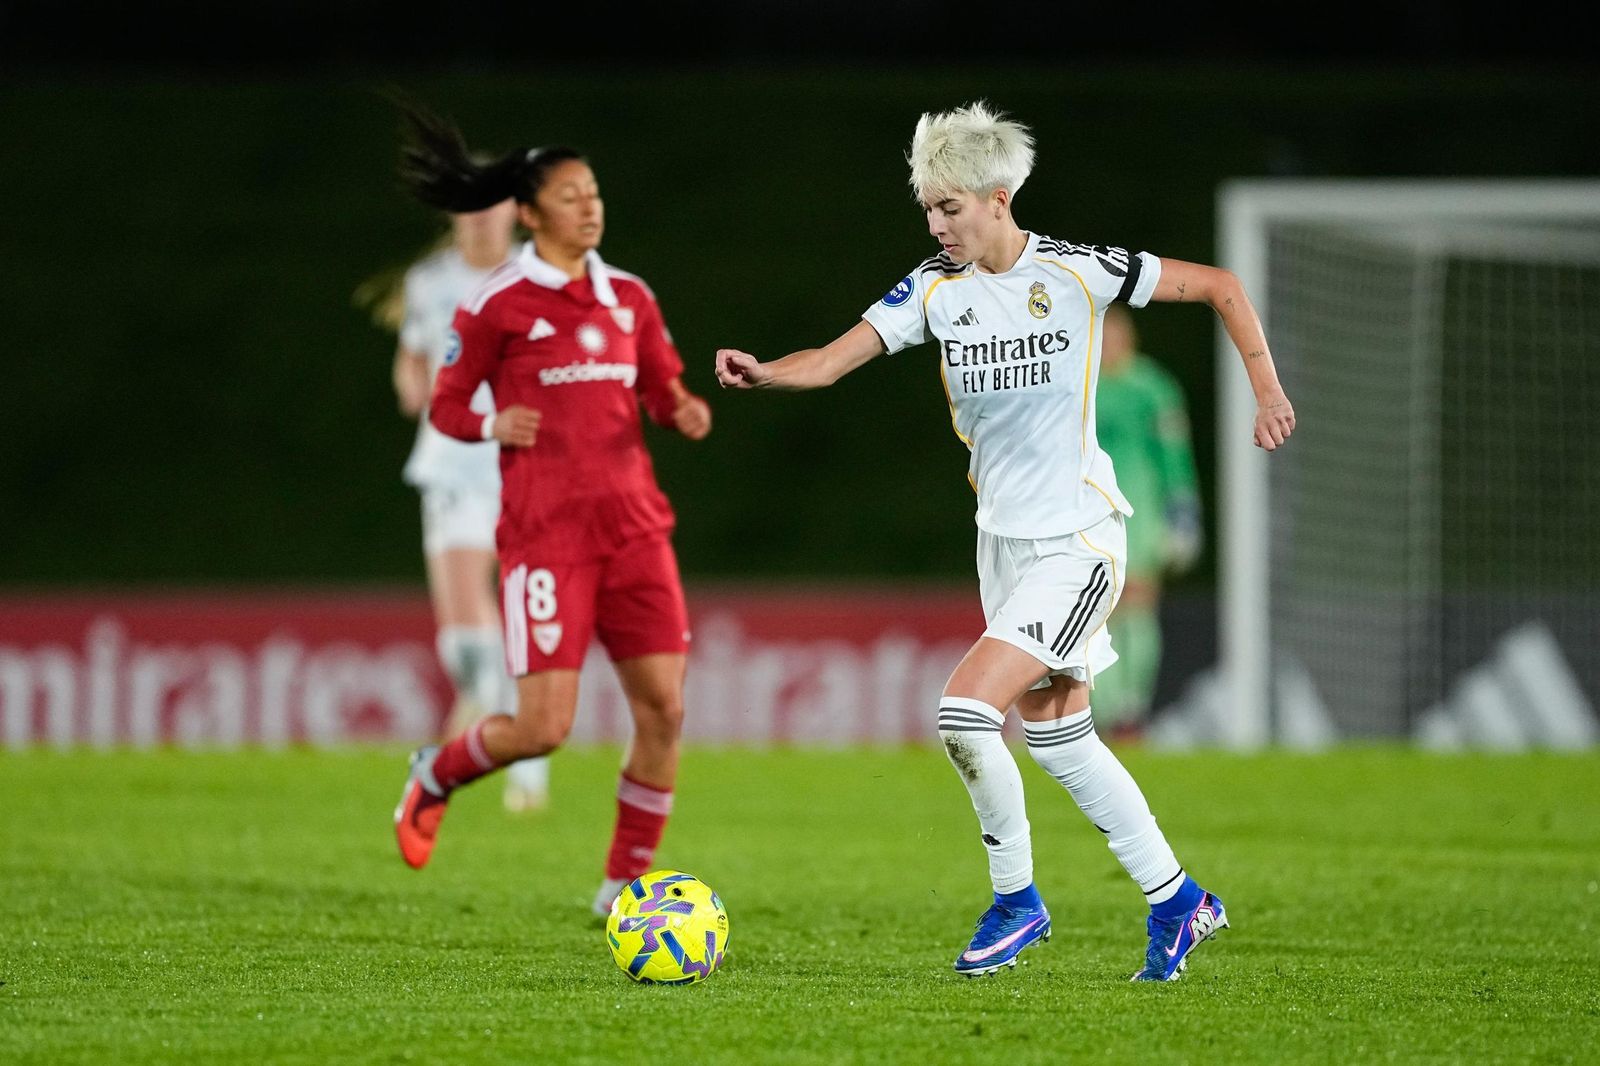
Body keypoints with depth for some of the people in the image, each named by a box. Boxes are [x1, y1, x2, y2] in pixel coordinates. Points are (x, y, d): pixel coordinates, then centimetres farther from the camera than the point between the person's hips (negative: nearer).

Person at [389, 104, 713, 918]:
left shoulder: (628, 296, 12)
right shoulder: (497, 305, -3)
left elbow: (662, 388, 18)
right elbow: (446, 403, 3)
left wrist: (685, 412, -5)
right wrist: (492, 426, -18)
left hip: (632, 524, 5)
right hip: (546, 533, -5)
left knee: (664, 708, -4)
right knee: (543, 728, -11)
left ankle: (625, 886, 10)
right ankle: (435, 776, 21)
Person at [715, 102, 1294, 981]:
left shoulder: (1075, 274, -12)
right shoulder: (935, 289, -1)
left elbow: (1219, 286, -2)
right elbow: (833, 360, -12)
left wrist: (1265, 390, -9)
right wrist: (762, 373, -32)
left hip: (1077, 541, -6)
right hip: (1003, 539, 6)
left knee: (966, 710, -18)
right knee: (1058, 740, 14)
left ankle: (1016, 900, 1)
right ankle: (1177, 901, 29)